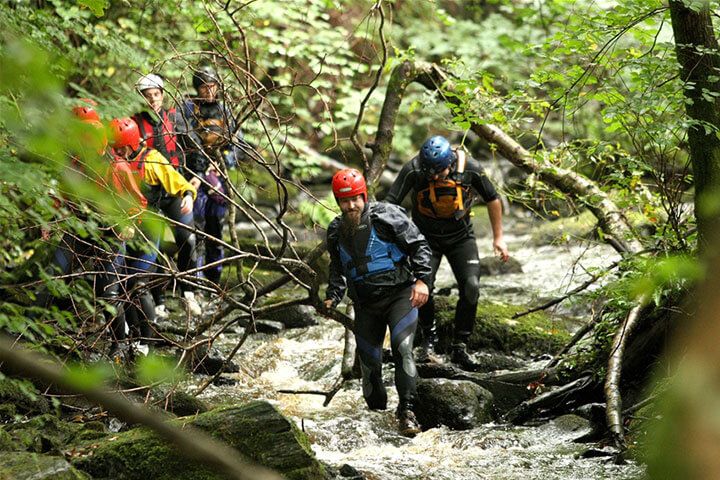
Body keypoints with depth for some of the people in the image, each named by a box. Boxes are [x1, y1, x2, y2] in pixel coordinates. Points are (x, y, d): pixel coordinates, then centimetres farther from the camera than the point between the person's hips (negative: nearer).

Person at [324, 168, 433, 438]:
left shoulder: (386, 216, -11)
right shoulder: (336, 232, 5)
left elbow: (419, 246, -8)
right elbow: (337, 269, 20)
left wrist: (422, 279, -18)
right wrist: (332, 298, 7)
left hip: (400, 294, -5)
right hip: (366, 303, 5)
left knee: (402, 348, -22)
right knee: (369, 359, 8)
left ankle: (407, 412, -22)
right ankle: (376, 410, 29)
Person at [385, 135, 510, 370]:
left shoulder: (470, 168, -22)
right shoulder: (413, 170, -26)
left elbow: (492, 199, -5)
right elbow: (390, 203, -24)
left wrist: (498, 237, -2)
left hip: (461, 236, 1)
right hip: (426, 238, -1)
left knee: (470, 287, -15)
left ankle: (459, 347, 0)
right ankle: (428, 338, 6)